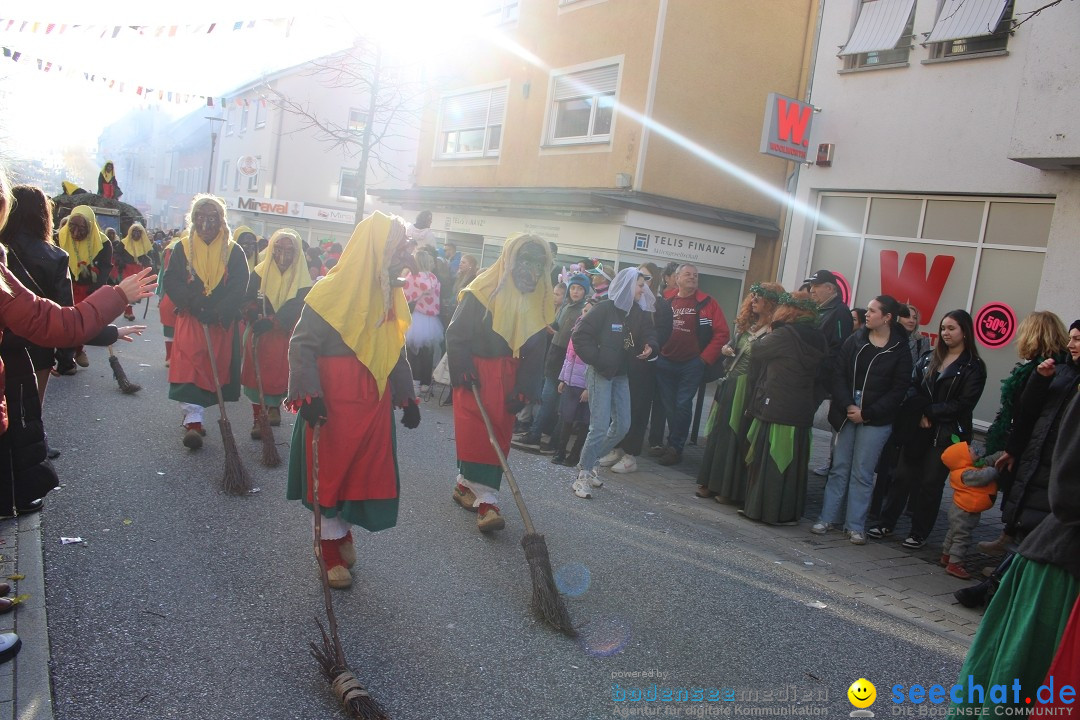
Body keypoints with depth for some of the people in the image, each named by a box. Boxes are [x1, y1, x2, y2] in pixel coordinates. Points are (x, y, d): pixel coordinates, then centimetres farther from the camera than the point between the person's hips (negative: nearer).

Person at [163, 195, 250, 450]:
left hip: (222, 321, 1)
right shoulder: (182, 248, 4)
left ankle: (192, 418, 24)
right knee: (191, 365, -12)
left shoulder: (234, 251, 1)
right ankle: (193, 421, -13)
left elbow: (239, 288, -5)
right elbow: (172, 281, -1)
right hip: (190, 317, -1)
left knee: (215, 366, 6)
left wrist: (218, 312, -18)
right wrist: (193, 303, -17)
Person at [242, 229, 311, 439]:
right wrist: (256, 317, -22)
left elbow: (296, 308, -16)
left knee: (280, 374, 1)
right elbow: (248, 300, -3)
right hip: (258, 334, 1)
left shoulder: (302, 279, -7)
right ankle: (258, 418, 15)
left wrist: (271, 321, -27)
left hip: (284, 336, -1)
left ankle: (274, 406, 30)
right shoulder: (260, 272, -1)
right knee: (256, 375, 4)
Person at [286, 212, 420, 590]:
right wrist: (309, 395, -22)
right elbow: (302, 344, -15)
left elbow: (396, 352, 15)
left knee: (368, 471, 12)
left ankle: (344, 530, 35)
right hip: (333, 401, -7)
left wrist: (407, 397, 14)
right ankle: (330, 550, 23)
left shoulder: (391, 294, 8)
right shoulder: (333, 289, -15)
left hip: (375, 402, 7)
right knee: (330, 471, 7)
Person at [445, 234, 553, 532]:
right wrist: (462, 370, -15)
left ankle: (467, 485, 22)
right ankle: (485, 499, -4)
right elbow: (456, 333, -8)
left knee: (498, 436, 6)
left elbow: (536, 350, 4)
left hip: (508, 376, 4)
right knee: (475, 432, -7)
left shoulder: (540, 300, 2)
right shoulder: (483, 290, -12)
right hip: (475, 373, -4)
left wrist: (523, 389, -3)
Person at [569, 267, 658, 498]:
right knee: (600, 427, -10)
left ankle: (591, 461, 26)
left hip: (621, 374, 7)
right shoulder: (606, 308, -12)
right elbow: (580, 336, -13)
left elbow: (649, 336, 9)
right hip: (601, 373, -7)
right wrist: (596, 358, -15)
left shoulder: (641, 313, 7)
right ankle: (583, 475, 3)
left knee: (622, 425, 9)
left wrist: (650, 347, -14)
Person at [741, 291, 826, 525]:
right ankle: (789, 511, 19)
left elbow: (757, 352, 0)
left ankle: (763, 508, 7)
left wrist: (761, 340, 18)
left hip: (775, 408, -7)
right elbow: (817, 374, 15)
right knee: (793, 461, 12)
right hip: (802, 412, 7)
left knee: (767, 459, 2)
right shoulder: (818, 341, 8)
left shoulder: (785, 335, -13)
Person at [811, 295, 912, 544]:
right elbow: (839, 374, 1)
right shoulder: (855, 340, 4)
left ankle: (856, 526, 11)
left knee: (862, 472, 1)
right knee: (839, 467, 8)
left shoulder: (900, 349, -4)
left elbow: (899, 390, -6)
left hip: (876, 419, -3)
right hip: (846, 413, 3)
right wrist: (848, 406, -12)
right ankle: (828, 517, 16)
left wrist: (866, 413, -11)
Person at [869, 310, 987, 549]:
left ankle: (919, 533, 13)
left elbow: (963, 404, -10)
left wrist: (930, 412, -13)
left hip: (947, 435, -4)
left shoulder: (973, 367, -3)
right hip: (918, 429, 4)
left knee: (931, 483, 3)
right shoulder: (928, 359, 11)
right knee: (903, 477, 6)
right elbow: (912, 390, 4)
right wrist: (921, 414, -12)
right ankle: (886, 523, 15)